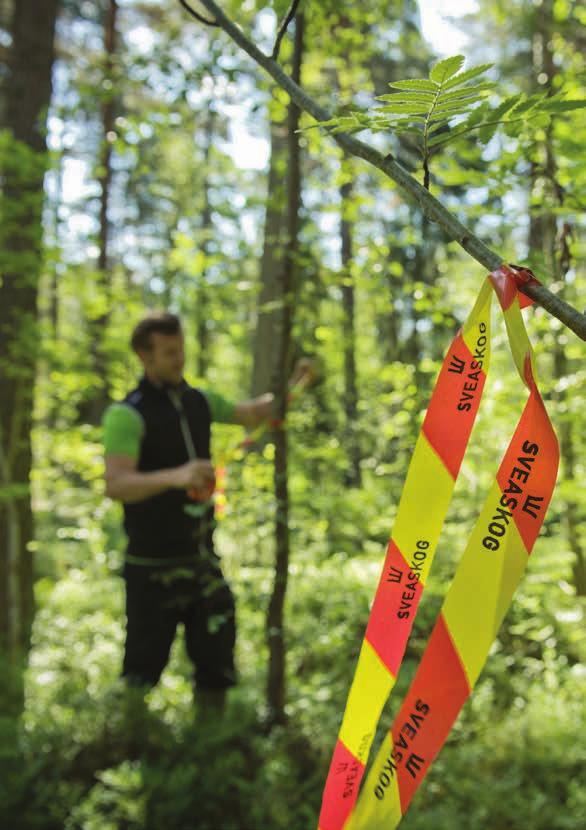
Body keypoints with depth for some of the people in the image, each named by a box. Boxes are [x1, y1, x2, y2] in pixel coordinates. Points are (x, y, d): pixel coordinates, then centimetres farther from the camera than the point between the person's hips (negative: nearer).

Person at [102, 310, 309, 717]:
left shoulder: (199, 401, 8)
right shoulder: (127, 414, -13)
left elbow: (251, 414, 22)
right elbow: (116, 485, -26)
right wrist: (176, 476, -41)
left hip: (203, 560, 6)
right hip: (154, 567, -6)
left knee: (216, 667, 11)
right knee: (142, 672, -1)